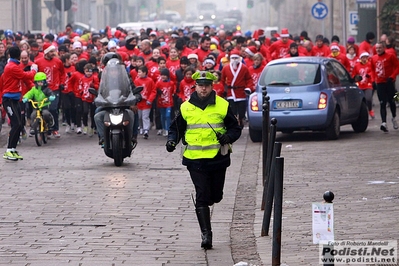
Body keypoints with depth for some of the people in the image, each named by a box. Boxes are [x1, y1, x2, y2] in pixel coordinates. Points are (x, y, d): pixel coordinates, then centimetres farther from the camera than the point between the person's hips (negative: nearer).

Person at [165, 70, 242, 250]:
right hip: (195, 159, -1)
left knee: (216, 196, 10)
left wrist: (228, 137, -12)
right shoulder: (186, 107, 5)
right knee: (202, 197, -8)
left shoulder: (222, 105, 2)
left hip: (218, 158, 1)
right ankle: (206, 234, -7)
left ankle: (202, 206, 45)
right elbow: (176, 128, 16)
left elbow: (235, 128, 9)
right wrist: (172, 141, -4)